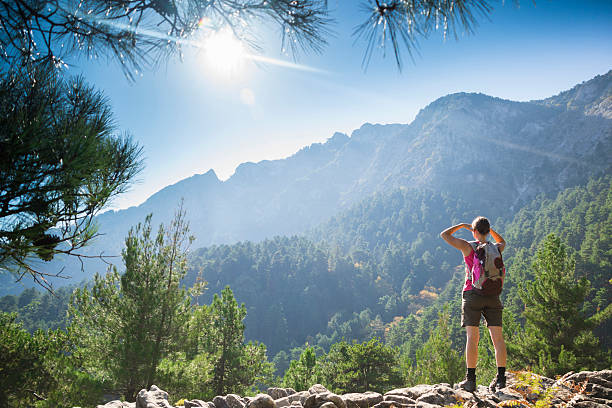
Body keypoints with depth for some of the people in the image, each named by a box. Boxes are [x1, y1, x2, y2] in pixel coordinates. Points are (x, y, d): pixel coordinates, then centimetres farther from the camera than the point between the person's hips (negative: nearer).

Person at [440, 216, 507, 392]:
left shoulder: (468, 247, -4)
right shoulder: (495, 248, 7)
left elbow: (444, 235, 4)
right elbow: (502, 242, 33)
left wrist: (462, 225, 13)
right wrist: (489, 229, 25)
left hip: (472, 294, -3)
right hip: (492, 296, 3)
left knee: (472, 337, -5)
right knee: (497, 337, 3)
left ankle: (471, 379, -5)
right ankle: (501, 377, 0)